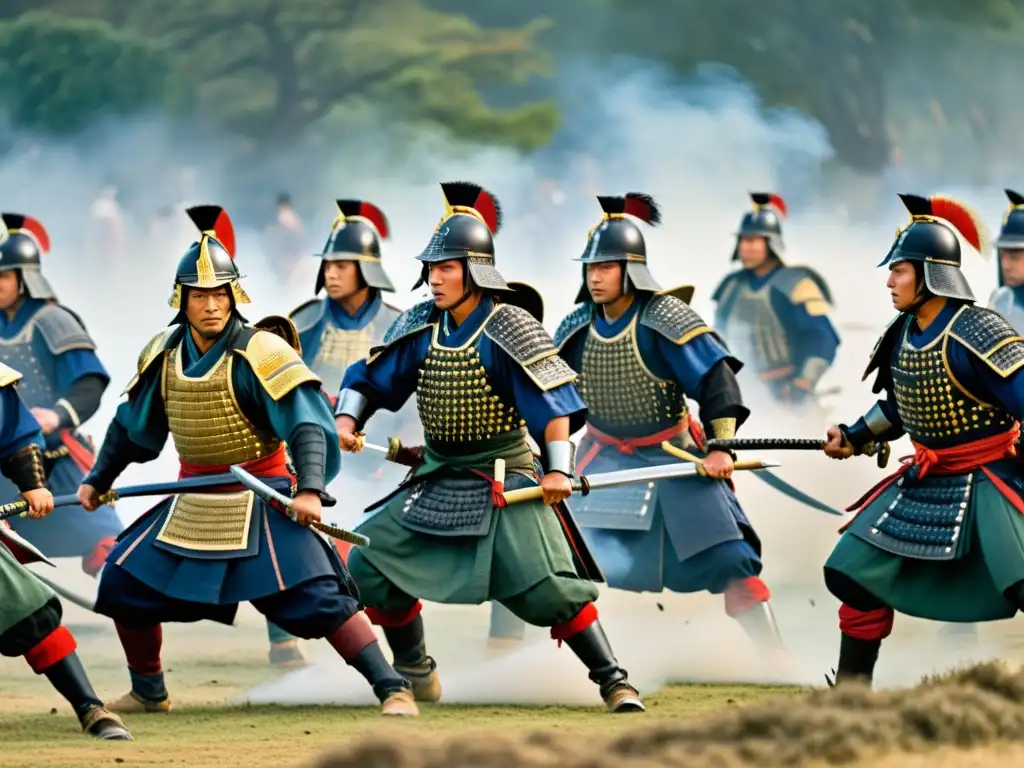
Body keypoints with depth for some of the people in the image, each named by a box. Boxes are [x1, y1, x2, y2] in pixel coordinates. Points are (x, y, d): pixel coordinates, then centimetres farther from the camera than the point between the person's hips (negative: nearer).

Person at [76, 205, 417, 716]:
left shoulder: (260, 353, -16)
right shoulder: (164, 355, 2)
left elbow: (307, 424, -20)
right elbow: (131, 425, 17)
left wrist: (310, 489, -33)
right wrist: (97, 479, 20)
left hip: (261, 498, -6)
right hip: (193, 504, 6)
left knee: (317, 597, -18)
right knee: (123, 583, 5)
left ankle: (393, 689, -14)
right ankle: (148, 692, 24)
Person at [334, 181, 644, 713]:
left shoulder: (510, 331, -14)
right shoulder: (419, 329, 2)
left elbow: (553, 400, -18)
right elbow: (369, 378, 8)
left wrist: (558, 469, -27)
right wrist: (347, 418, -12)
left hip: (506, 485, -6)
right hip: (437, 482, 6)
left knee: (546, 587, -19)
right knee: (370, 563, 1)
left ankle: (614, 682, -9)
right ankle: (415, 674, 17)